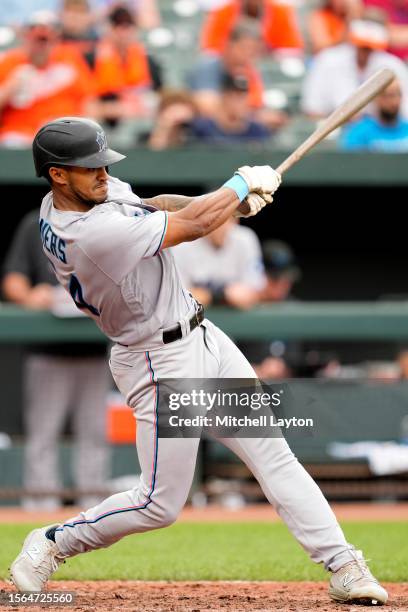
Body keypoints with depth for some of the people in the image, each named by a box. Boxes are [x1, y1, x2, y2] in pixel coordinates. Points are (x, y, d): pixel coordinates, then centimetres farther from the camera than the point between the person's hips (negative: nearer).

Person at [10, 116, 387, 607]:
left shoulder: (61, 204, -2)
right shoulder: (95, 234, -31)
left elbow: (151, 206, 12)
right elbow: (194, 226, -23)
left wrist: (232, 201, -3)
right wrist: (245, 182, -5)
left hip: (201, 337, 9)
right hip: (162, 364, -9)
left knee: (273, 454, 4)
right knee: (160, 504, -1)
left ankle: (343, 566, 4)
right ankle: (53, 543, 20)